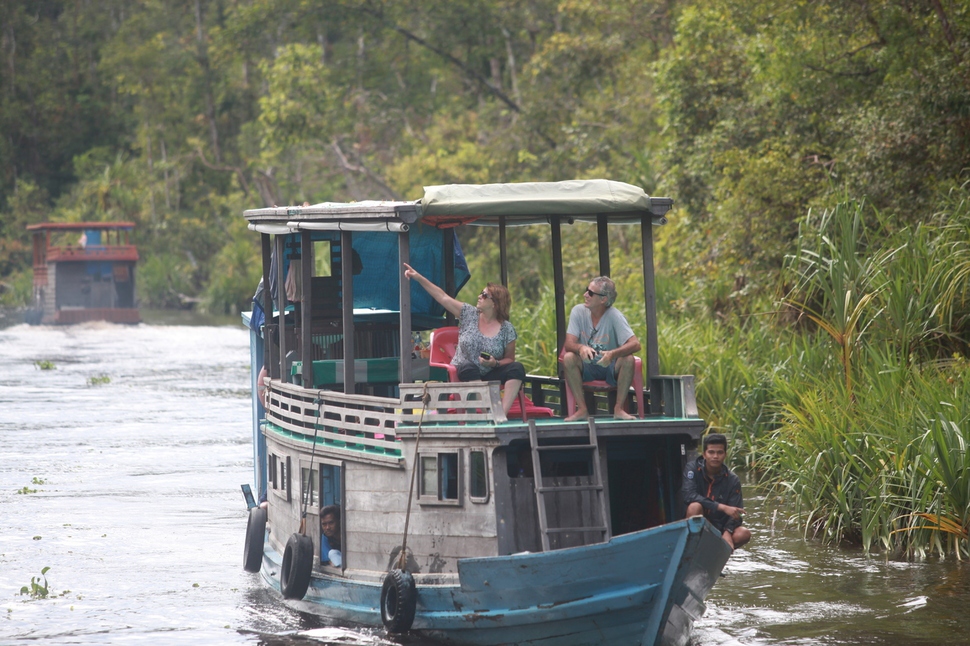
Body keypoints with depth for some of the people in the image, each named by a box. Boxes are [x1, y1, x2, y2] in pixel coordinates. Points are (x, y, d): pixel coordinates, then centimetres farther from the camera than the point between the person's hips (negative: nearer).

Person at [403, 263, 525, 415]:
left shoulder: (506, 329, 0)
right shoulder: (469, 314, 3)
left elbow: (509, 359, 6)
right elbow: (442, 296, 3)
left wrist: (495, 363, -17)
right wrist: (418, 277, -1)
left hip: (489, 376, 0)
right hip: (464, 375, 0)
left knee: (517, 368, -25)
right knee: (469, 367, -36)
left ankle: (503, 413, -37)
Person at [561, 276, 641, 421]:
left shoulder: (614, 316, -16)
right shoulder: (578, 312, -9)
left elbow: (635, 344, -26)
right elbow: (568, 344, -16)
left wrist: (612, 354, -45)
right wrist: (581, 348, -41)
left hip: (611, 368, -1)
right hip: (586, 368, 1)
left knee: (628, 359, -31)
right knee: (568, 358, -28)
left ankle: (619, 408, -19)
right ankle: (582, 409, -23)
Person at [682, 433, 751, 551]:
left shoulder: (732, 480, -3)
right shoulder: (693, 469, -8)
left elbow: (735, 514, -9)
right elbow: (689, 495, -25)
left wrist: (727, 533, -31)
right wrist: (722, 507, -31)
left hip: (719, 529, 2)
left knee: (744, 534, -24)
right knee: (695, 506, -32)